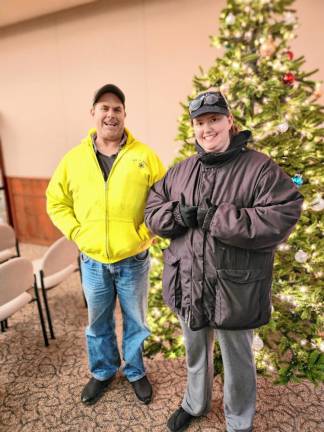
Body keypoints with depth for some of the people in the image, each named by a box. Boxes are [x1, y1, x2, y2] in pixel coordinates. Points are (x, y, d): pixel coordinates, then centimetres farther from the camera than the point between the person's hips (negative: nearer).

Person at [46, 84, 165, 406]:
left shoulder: (144, 156, -6)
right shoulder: (74, 158, 0)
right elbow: (56, 201, 7)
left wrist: (148, 232, -13)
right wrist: (75, 232, -5)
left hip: (134, 261, -1)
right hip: (92, 262, 2)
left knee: (135, 321, 18)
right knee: (98, 323, 21)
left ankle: (135, 372, 44)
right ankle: (102, 372, 48)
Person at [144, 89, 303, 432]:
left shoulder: (260, 168, -12)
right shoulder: (180, 171, 3)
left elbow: (281, 219, -22)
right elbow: (151, 211, 6)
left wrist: (214, 218, -26)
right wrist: (178, 214, -17)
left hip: (234, 288, -4)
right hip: (187, 284, 5)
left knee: (237, 361, 19)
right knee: (195, 352, 28)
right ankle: (195, 403, 57)